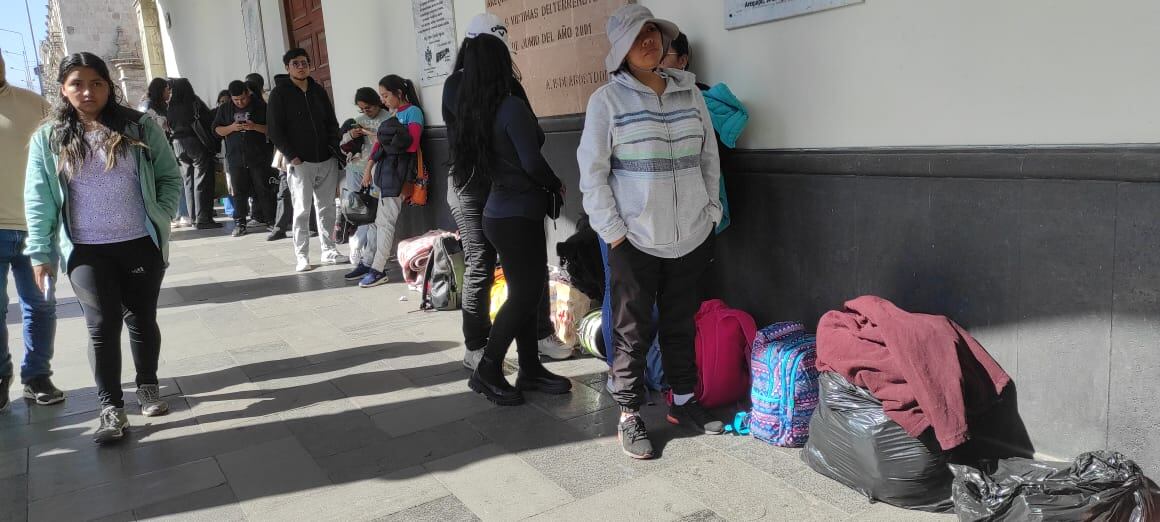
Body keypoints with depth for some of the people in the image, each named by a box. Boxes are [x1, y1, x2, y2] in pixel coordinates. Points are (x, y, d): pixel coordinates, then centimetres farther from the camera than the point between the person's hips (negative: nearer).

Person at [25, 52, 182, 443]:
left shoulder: (139, 127, 1)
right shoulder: (48, 139, 3)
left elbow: (170, 177, 5)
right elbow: (39, 199, 2)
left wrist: (161, 217, -7)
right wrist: (40, 253, -1)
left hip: (141, 245, 0)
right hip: (85, 251, 0)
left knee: (142, 319, 12)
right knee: (102, 326, -1)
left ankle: (148, 386, 31)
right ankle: (111, 408, 9)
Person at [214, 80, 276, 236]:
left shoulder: (260, 106, 1)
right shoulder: (225, 109, 10)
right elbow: (217, 129, 11)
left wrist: (255, 126, -18)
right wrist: (232, 128, -9)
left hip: (259, 157, -3)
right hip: (236, 157, 3)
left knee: (263, 190, 0)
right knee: (239, 191, 5)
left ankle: (270, 219, 6)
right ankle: (239, 222, 10)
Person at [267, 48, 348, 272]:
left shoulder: (319, 91, 14)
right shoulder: (280, 94, 0)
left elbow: (332, 123, 17)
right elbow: (274, 129, -5)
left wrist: (334, 149, 3)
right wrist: (291, 156, -11)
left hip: (327, 160, 4)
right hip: (300, 163, -4)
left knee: (327, 207, 8)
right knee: (302, 210, -3)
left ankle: (329, 250, 18)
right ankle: (302, 256, 4)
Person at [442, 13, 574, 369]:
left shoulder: (508, 83, 14)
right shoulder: (457, 85, -1)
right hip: (472, 188, -5)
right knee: (480, 268, 0)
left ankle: (541, 335, 21)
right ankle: (475, 348, 13)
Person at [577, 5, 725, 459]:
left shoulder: (689, 92, 7)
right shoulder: (607, 99, -6)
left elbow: (709, 158, 13)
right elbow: (592, 172, -7)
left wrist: (710, 213, 8)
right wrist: (612, 230, -10)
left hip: (690, 236, 4)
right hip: (635, 240, -4)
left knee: (681, 323, 16)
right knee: (633, 330, 5)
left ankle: (683, 401, 33)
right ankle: (629, 416, 19)